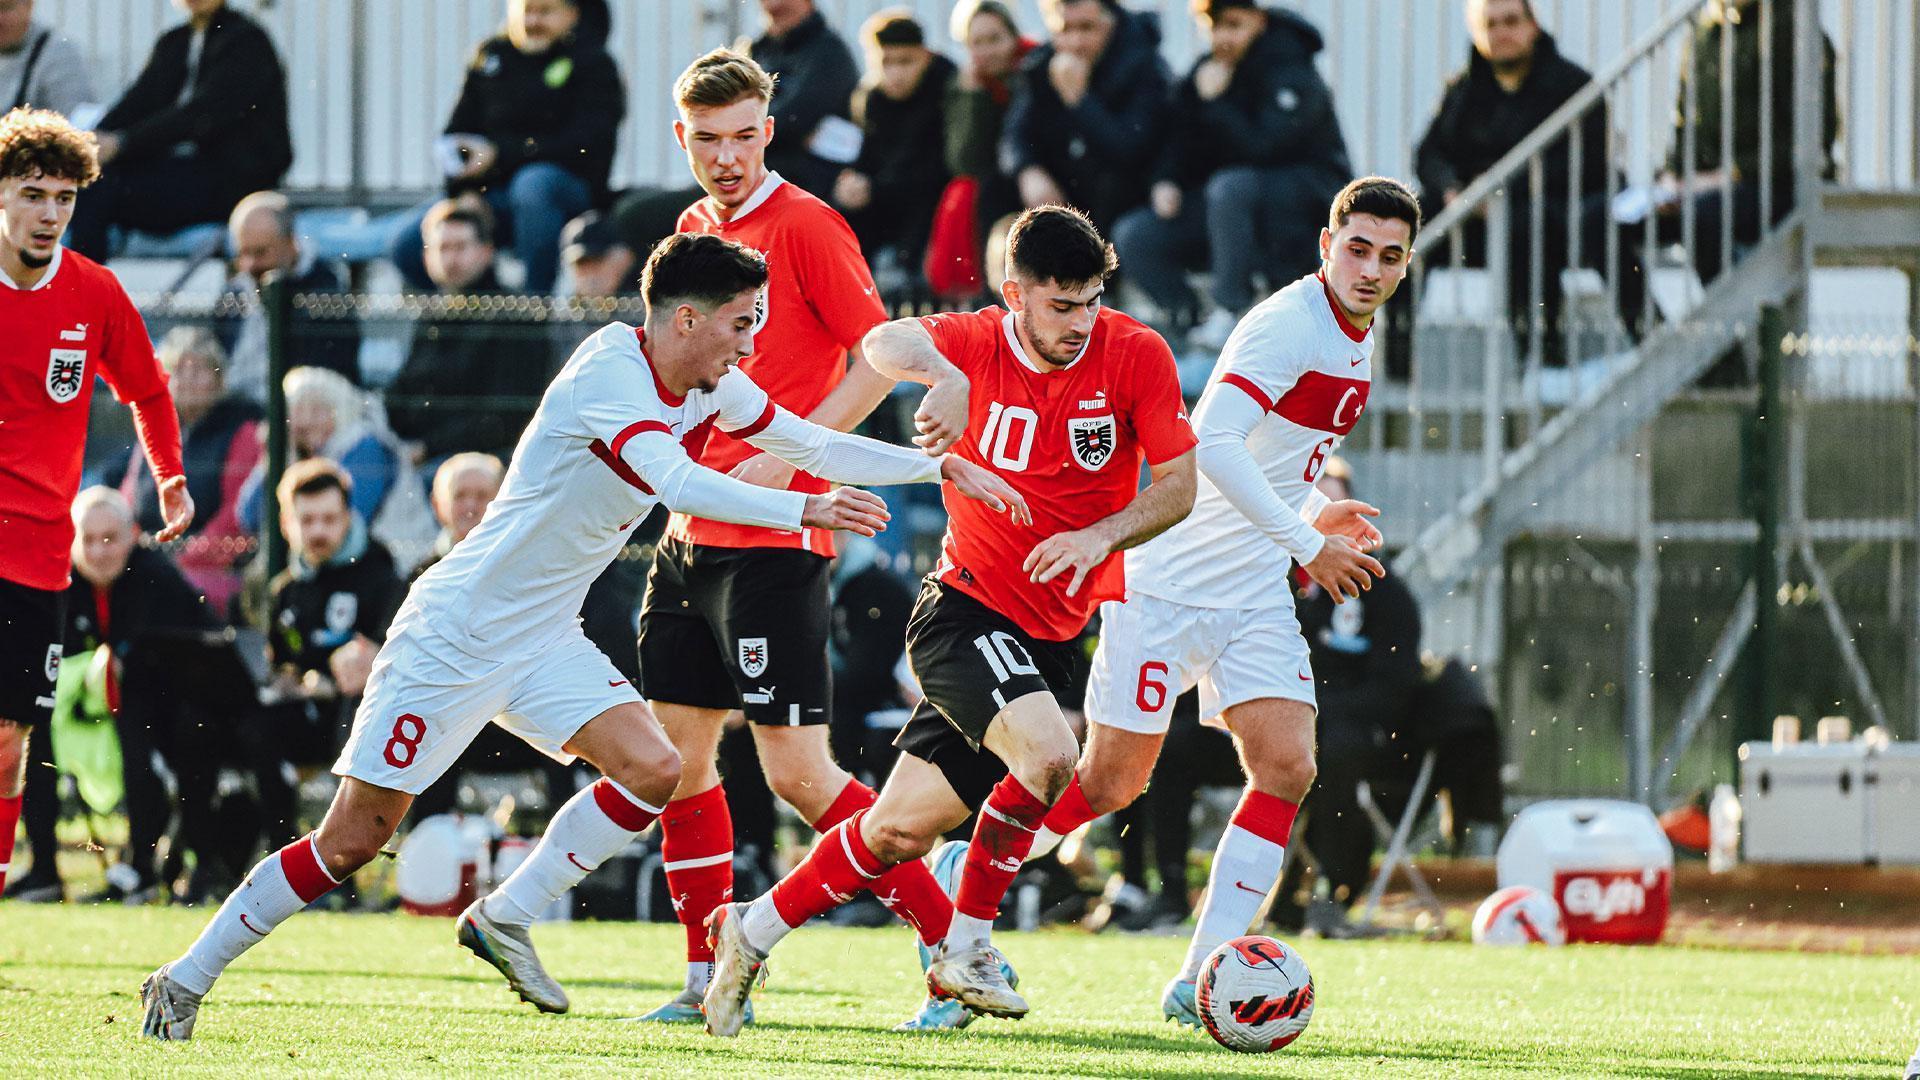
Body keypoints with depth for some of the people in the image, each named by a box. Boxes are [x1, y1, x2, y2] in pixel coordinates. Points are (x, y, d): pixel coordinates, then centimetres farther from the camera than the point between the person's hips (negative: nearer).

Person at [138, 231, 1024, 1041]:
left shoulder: (710, 387, 3)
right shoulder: (611, 373, -24)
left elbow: (813, 445, 15)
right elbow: (676, 483, -39)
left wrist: (938, 466, 9)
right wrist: (804, 511, -44)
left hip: (544, 639, 8)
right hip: (455, 632, -8)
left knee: (652, 770, -12)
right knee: (352, 843, -7)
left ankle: (503, 920, 3)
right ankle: (187, 980, 5)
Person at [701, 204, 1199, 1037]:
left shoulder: (1136, 356, -7)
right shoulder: (977, 344, -10)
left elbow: (1179, 485, -5)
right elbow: (886, 344, -30)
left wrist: (1101, 535, -24)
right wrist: (933, 367, -53)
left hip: (1049, 640, 4)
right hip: (966, 612, -4)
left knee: (900, 831, 4)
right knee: (1048, 753, -30)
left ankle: (754, 932, 25)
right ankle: (961, 946, -11)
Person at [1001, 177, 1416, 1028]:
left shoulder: (1356, 339, 12)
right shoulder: (1288, 323, -18)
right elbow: (1212, 442, -30)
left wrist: (1312, 511, 13)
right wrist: (1305, 541, -29)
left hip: (1255, 597, 8)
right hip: (1170, 582, -8)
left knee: (1286, 769, -8)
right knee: (1111, 782, -2)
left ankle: (1200, 981, -5)